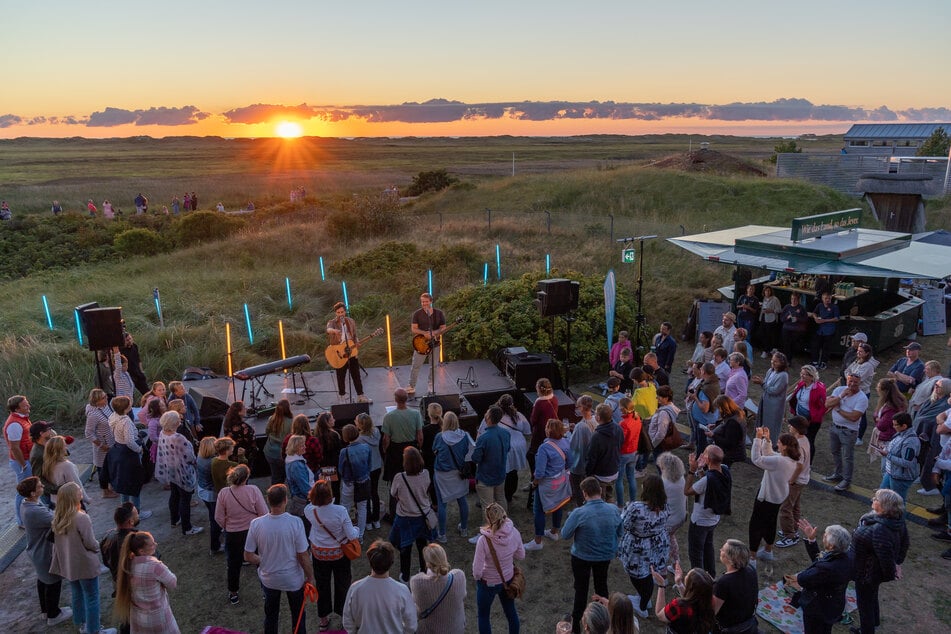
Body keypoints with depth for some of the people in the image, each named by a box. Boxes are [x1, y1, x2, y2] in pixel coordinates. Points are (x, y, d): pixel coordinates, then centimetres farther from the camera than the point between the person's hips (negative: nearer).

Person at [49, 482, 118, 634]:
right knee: (92, 599, 9)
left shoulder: (57, 518, -6)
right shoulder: (82, 518, -29)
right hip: (85, 565, -7)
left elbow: (56, 541, 5)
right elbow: (90, 543, -20)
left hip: (68, 564, 7)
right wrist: (98, 546, 0)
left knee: (77, 595, 26)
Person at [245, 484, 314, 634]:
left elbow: (248, 557, -11)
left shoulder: (256, 524, -19)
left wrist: (264, 561, 8)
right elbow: (303, 556, -19)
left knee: (270, 615, 26)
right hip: (293, 579, -2)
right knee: (298, 615, 23)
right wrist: (310, 577, -4)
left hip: (269, 579, 2)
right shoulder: (295, 523, -26)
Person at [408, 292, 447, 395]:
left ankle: (431, 387, 22)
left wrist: (434, 333, -18)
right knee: (416, 366, 0)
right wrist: (424, 333, -22)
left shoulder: (439, 313, 2)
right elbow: (414, 329, -5)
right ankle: (411, 387, 8)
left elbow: (443, 328, 2)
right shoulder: (417, 314, -2)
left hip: (434, 343, 2)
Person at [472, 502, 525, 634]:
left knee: (483, 616, 22)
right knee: (511, 611, 28)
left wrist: (477, 577, -6)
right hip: (508, 579, 4)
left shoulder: (484, 540, -34)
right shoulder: (514, 532, -20)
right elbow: (521, 555, -3)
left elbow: (477, 571, -27)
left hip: (489, 583, -4)